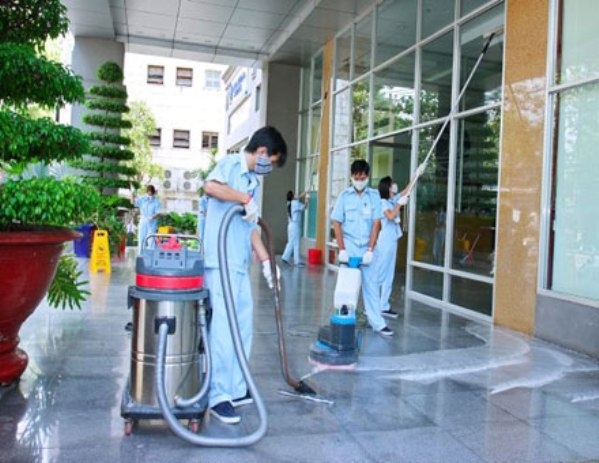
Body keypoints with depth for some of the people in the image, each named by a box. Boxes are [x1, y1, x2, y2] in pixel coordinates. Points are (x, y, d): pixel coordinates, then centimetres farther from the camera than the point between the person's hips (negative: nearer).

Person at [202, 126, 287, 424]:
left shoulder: (252, 181, 20)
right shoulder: (231, 164, -5)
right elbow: (210, 186, -29)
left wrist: (266, 261, 17)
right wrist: (246, 198, -20)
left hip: (240, 263, 9)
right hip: (221, 262, -9)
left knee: (242, 327, 13)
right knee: (224, 327, -8)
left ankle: (236, 388, 24)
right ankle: (218, 396, 2)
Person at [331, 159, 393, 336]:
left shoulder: (374, 195, -1)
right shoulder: (344, 195, -3)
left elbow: (376, 224, -2)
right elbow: (337, 223, -3)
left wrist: (370, 250, -8)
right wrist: (342, 249, -9)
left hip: (366, 247, 1)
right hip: (349, 247, -1)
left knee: (371, 285, 5)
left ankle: (377, 322, 10)